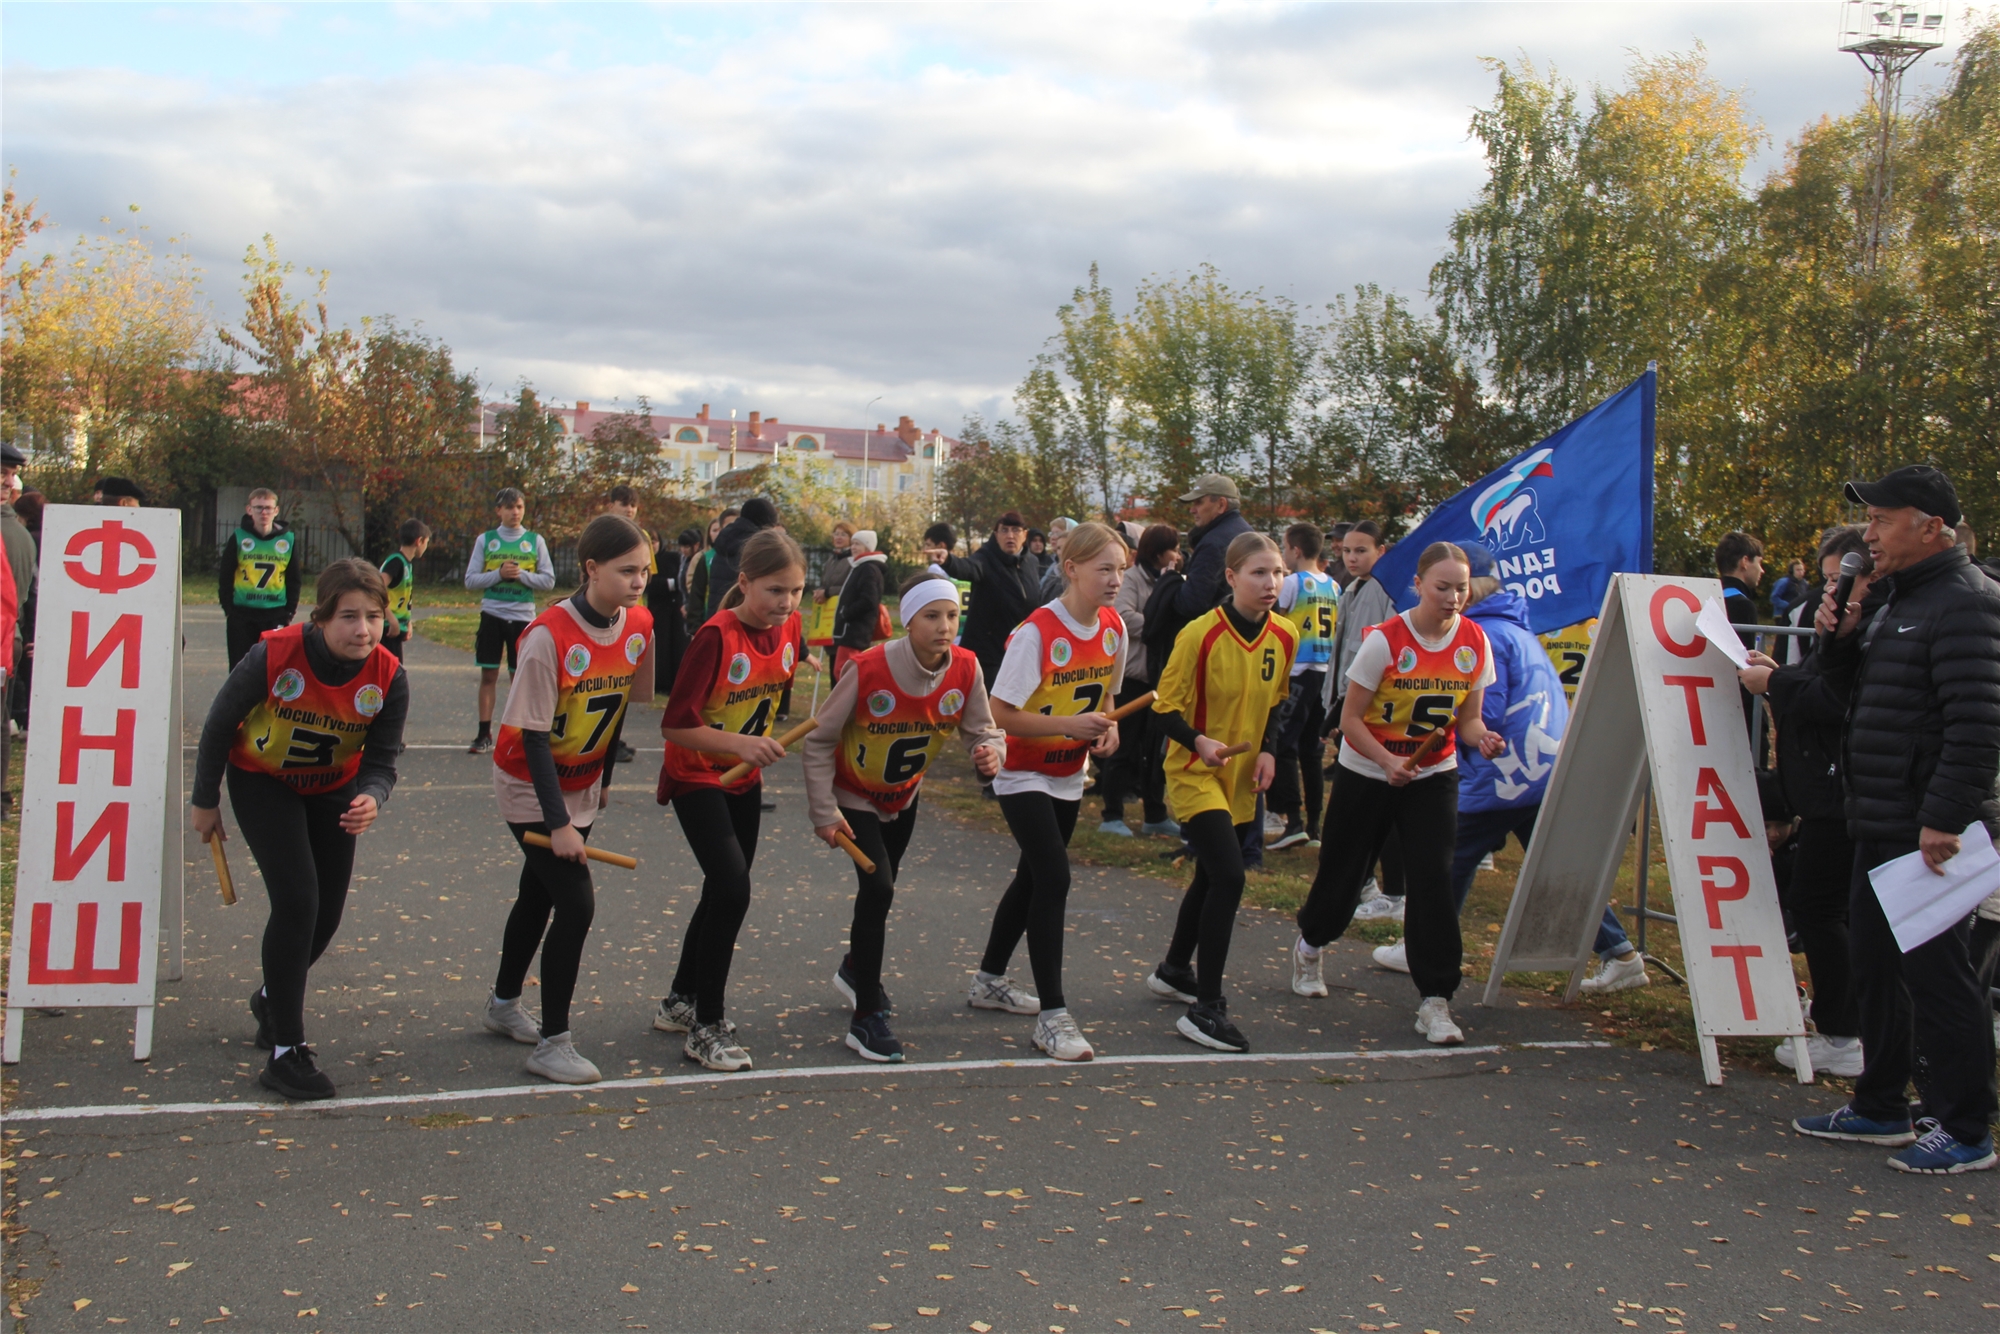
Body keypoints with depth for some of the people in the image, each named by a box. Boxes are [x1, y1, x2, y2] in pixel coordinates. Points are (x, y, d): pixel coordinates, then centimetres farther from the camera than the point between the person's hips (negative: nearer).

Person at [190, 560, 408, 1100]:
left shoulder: (388, 677, -23)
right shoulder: (274, 656, -31)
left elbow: (381, 761, -14)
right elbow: (219, 725, -14)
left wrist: (371, 798, -38)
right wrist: (206, 802, -4)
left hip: (333, 791, 4)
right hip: (262, 784, -4)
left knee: (326, 914, 7)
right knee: (296, 901, -17)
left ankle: (273, 997, 40)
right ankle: (286, 1052, -8)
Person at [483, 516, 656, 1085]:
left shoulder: (640, 626, -9)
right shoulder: (548, 637, -28)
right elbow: (533, 737, -25)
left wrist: (604, 777, 14)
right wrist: (557, 822, -26)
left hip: (583, 786, 7)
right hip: (530, 787, -6)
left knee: (540, 896, 21)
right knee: (576, 904, -14)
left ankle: (504, 1005, 42)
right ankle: (552, 1043, -2)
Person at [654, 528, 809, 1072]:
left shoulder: (791, 627, -7)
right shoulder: (716, 637, -26)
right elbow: (675, 725, -27)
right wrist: (740, 744, -35)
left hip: (745, 776, 7)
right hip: (696, 777, -7)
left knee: (725, 890, 16)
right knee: (732, 889, -18)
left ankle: (680, 1002, 35)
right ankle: (705, 1028, -6)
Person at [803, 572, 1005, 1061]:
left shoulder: (965, 669, -20)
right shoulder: (867, 670, -30)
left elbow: (982, 729, -14)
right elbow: (820, 741, -21)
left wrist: (990, 752, -38)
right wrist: (824, 813, -21)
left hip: (904, 796, 5)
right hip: (855, 797, -5)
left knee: (882, 887, 21)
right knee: (878, 888, -20)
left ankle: (855, 970, 52)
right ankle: (866, 1019, -9)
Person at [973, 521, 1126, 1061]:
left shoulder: (1114, 628, -3)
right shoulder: (1036, 632, -24)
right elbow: (999, 712, -23)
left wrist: (1107, 727, -7)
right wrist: (1067, 724, -30)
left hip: (1069, 778, 8)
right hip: (1023, 775, -7)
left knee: (1033, 879, 18)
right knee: (1053, 878, -18)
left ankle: (989, 980, 37)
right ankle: (1053, 1015, -12)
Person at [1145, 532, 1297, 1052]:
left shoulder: (1285, 637, -3)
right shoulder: (1200, 634, -20)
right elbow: (1166, 708, -14)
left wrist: (1268, 749, -3)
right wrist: (1199, 741, -32)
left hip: (1242, 777, 7)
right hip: (1194, 773, -7)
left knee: (1211, 877, 20)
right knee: (1228, 877, -19)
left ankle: (1174, 970, 43)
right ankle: (1205, 1008, -12)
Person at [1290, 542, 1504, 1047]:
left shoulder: (1475, 642, -7)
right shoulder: (1385, 640, -18)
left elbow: (1467, 718, 1)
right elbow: (1350, 719, -14)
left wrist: (1482, 738, -22)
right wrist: (1389, 761, -28)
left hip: (1433, 778, 2)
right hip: (1366, 774, -2)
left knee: (1432, 877, -12)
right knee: (1344, 871, 10)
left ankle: (1435, 1001, -6)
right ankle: (1309, 946, 42)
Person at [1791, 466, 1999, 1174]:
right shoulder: (1897, 599, 17)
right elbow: (1855, 692, 25)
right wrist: (1838, 640, 7)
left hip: (1933, 832, -10)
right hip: (1882, 826, 10)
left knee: (1937, 973, -4)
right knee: (1877, 968, 16)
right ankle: (1880, 1108, 28)